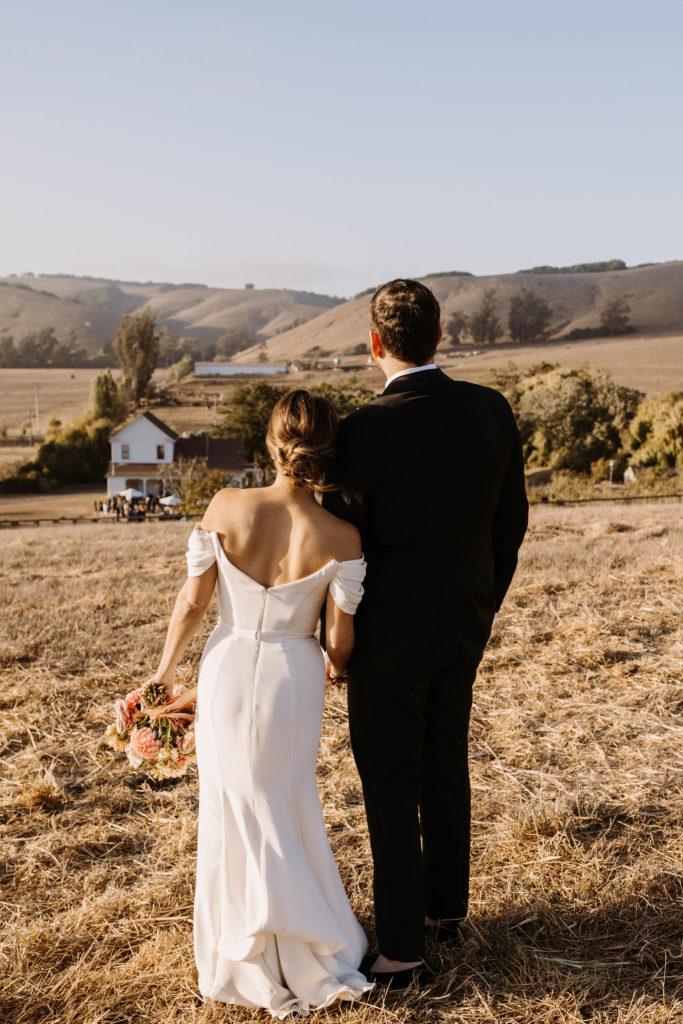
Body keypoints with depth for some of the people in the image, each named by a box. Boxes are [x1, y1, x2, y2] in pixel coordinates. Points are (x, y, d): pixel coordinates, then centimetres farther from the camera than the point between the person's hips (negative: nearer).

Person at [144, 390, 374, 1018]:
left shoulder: (226, 507, -14)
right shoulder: (340, 538, -16)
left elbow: (193, 601, -7)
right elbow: (341, 641, -10)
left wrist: (166, 668, 8)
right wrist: (335, 667, 14)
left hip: (227, 670, 1)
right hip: (292, 679, 0)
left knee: (236, 810, 18)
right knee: (288, 809, 21)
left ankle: (252, 963, 32)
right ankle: (305, 961, 32)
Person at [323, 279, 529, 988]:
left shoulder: (364, 431, -21)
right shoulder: (492, 410, -5)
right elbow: (511, 521, 4)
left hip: (390, 632, -6)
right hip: (462, 625, 6)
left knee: (391, 789, 5)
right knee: (446, 767, 21)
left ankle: (402, 950, 14)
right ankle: (446, 909, 38)